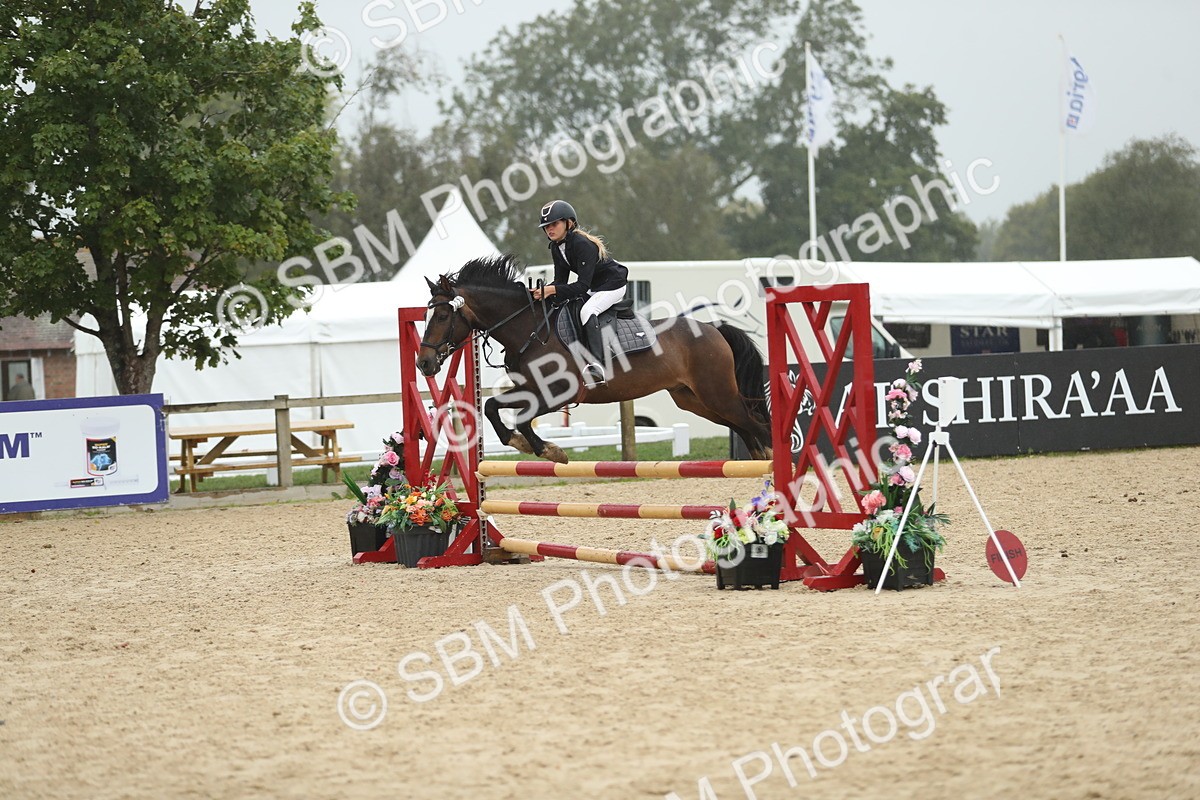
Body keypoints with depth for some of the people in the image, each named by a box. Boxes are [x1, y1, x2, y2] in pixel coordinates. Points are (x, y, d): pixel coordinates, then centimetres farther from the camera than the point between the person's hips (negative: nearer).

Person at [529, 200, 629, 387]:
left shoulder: (583, 244, -30)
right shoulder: (556, 247, -2)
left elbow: (582, 286, -34)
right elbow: (561, 280, -1)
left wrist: (552, 290, -42)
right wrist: (543, 291, -22)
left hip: (613, 284, -10)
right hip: (593, 288, 10)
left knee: (587, 311, -33)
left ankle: (595, 366, -43)